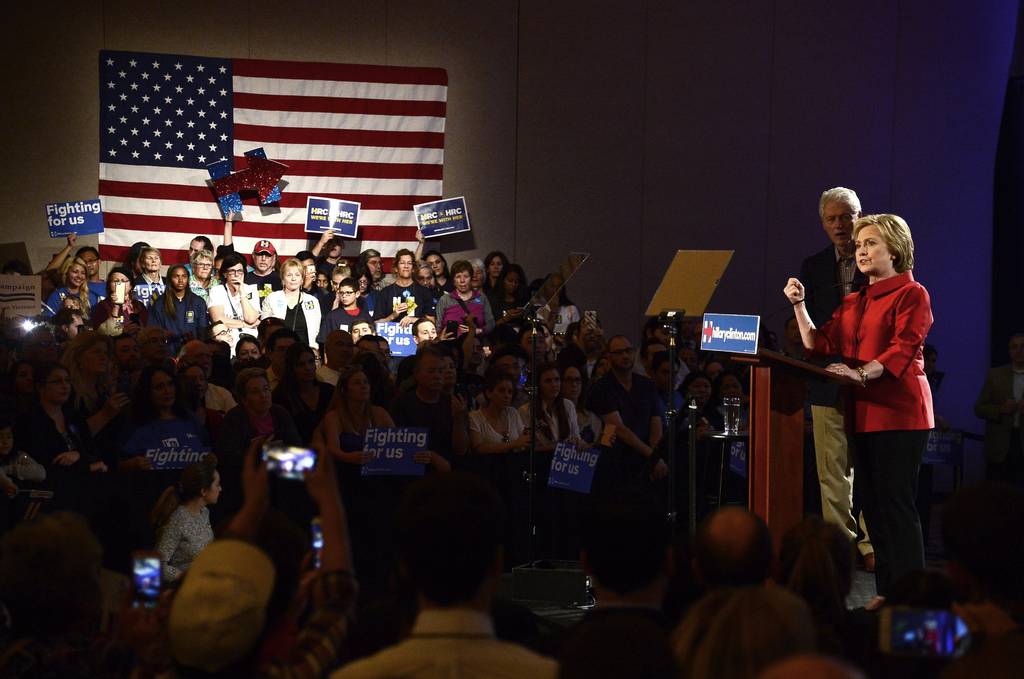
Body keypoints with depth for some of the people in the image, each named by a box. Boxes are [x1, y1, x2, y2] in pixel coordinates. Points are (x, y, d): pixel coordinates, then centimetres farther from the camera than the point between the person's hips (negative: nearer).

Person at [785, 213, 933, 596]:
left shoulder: (911, 294, -3)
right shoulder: (853, 302, 20)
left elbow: (903, 348, -16)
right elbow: (820, 345, 15)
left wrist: (861, 373, -28)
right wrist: (799, 306, 5)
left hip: (898, 412, -8)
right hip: (864, 412, 8)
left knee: (895, 503, -12)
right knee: (873, 505, 7)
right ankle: (886, 593, 11)